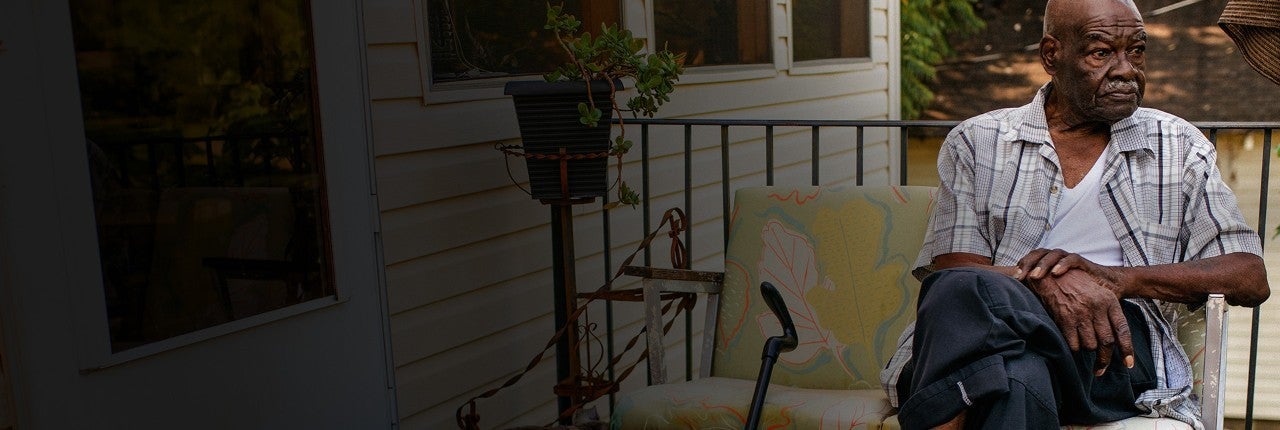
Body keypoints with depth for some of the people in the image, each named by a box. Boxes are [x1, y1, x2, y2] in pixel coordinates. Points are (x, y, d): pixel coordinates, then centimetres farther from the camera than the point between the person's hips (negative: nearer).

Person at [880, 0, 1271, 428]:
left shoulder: (1178, 148, 18)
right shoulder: (976, 143, 14)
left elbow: (1251, 278, 9)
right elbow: (951, 271, 2)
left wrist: (1114, 277, -8)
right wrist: (1045, 282, -19)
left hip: (1117, 338, -1)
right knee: (958, 289, -37)